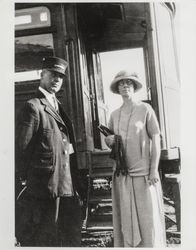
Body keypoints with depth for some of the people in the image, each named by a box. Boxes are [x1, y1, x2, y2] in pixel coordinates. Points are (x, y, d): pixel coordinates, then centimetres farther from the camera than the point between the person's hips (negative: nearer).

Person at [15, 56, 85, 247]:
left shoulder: (58, 107, 17)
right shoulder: (33, 107, -8)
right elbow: (21, 148, -12)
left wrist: (78, 187, 14)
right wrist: (23, 179, -9)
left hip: (69, 188, 8)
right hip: (45, 189, -8)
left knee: (72, 240, 17)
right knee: (44, 241, 5)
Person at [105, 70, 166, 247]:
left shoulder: (145, 109, -1)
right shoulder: (114, 115, 11)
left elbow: (156, 140, -3)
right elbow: (108, 140, 19)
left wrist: (154, 170, -10)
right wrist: (109, 140, -5)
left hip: (143, 173, -4)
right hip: (122, 174, 4)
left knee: (148, 218, 1)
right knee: (126, 219, 8)